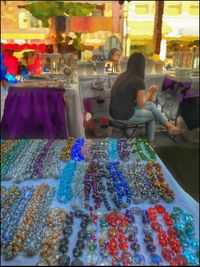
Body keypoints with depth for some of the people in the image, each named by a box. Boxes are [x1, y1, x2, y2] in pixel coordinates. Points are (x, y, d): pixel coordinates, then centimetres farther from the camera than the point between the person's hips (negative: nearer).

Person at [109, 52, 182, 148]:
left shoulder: (122, 76, 6)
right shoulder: (139, 81, -16)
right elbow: (141, 105, -9)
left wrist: (147, 94, 15)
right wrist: (149, 91, 6)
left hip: (115, 112, 7)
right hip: (126, 116, -7)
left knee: (151, 105, 21)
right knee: (151, 115, 21)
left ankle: (168, 125, 33)